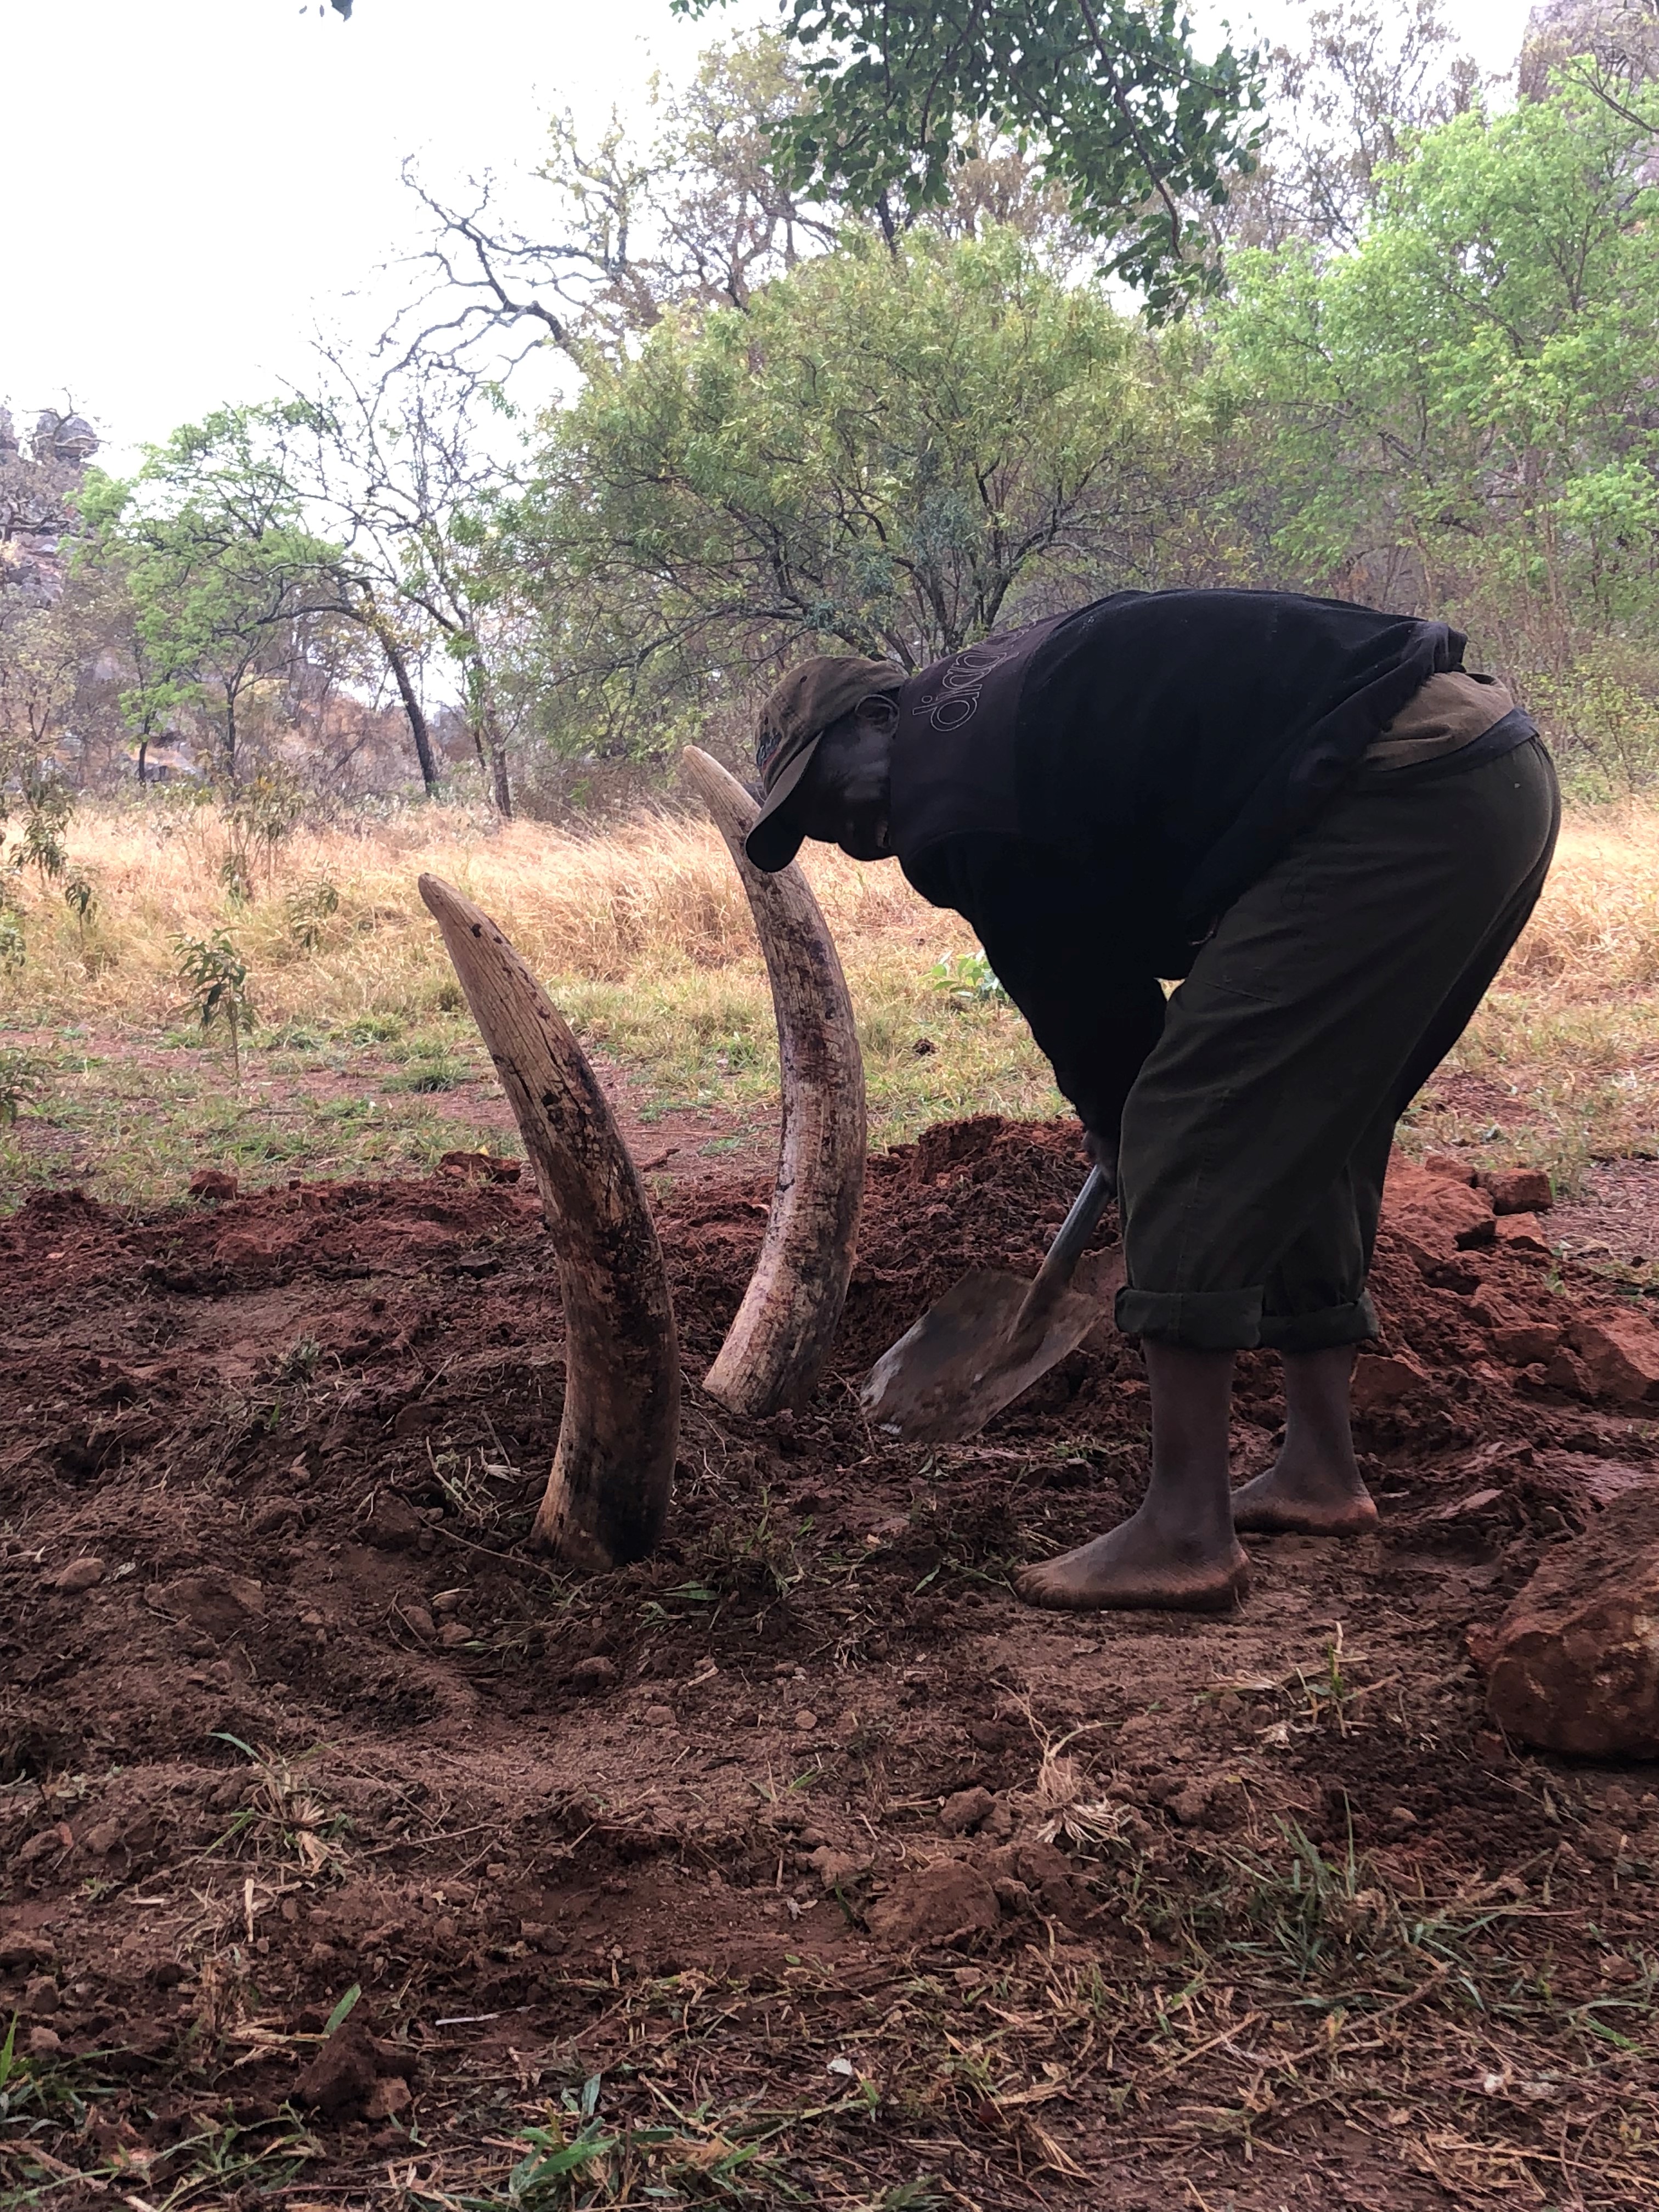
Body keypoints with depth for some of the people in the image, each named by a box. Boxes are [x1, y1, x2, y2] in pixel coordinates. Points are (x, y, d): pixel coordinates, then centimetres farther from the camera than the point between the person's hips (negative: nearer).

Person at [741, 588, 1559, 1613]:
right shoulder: (1001, 695, 22)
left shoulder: (946, 803, -7)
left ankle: (1185, 1533, -7)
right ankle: (1321, 1471, 24)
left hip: (1399, 792, -10)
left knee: (1187, 1128, -8)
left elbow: (1086, 1016, -1)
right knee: (1305, 1133, 18)